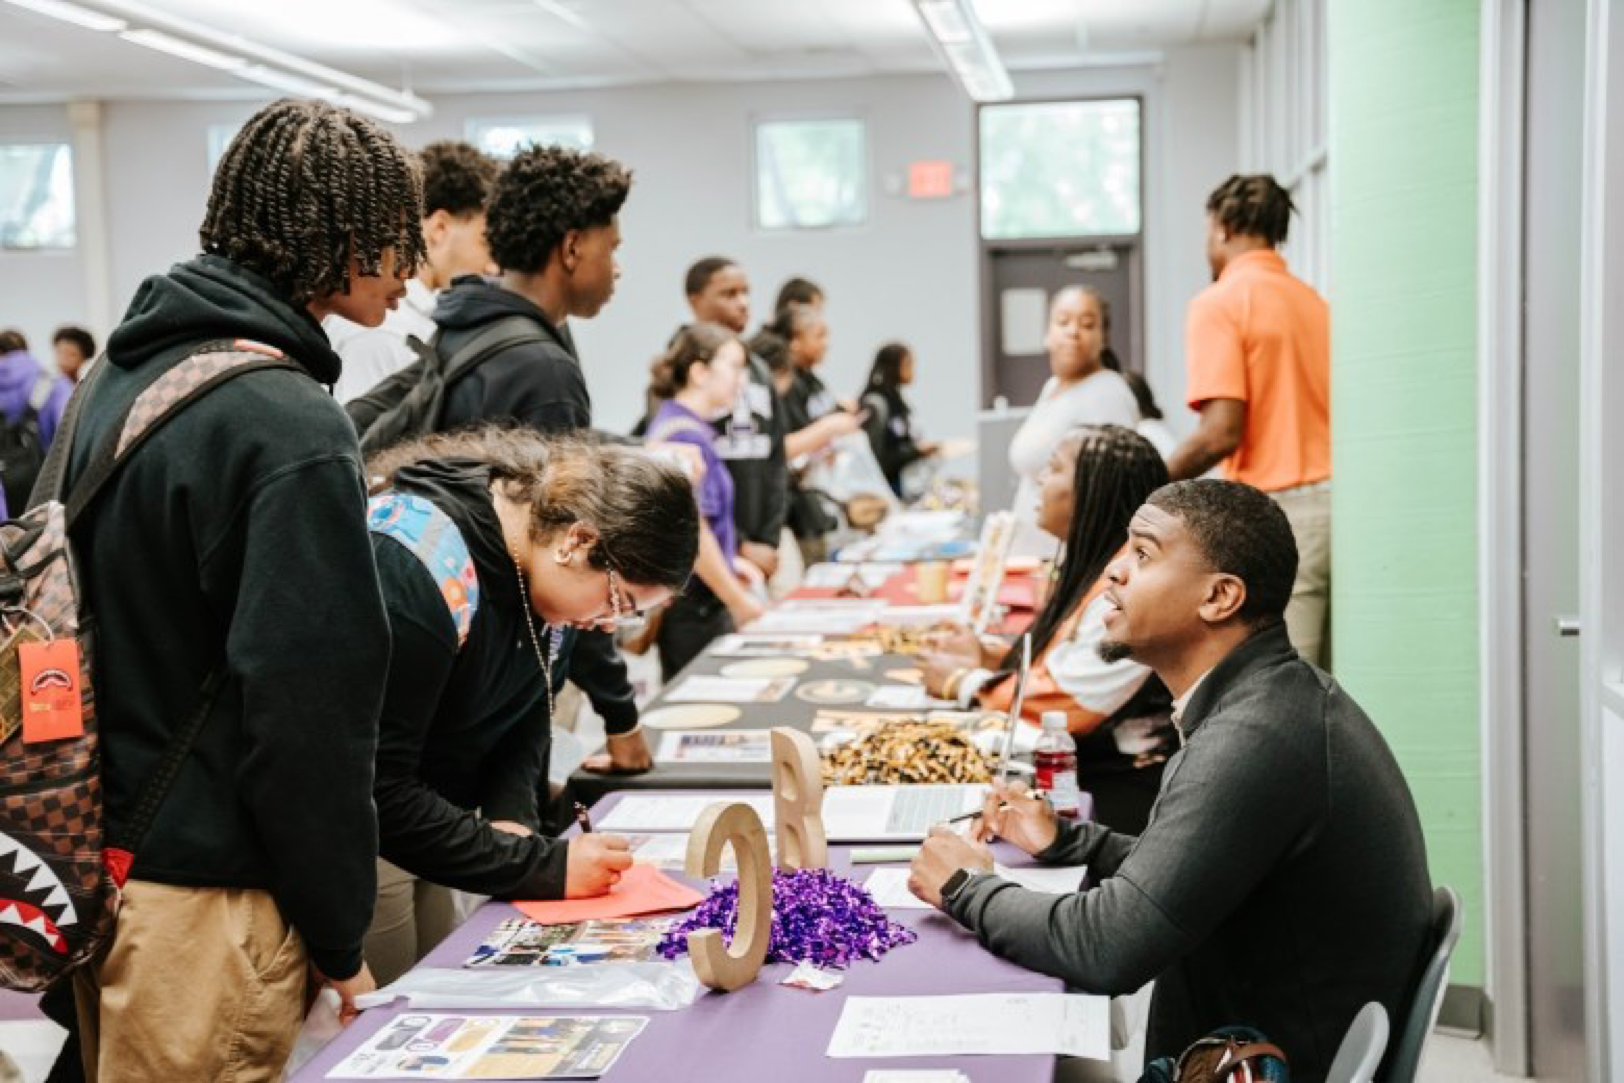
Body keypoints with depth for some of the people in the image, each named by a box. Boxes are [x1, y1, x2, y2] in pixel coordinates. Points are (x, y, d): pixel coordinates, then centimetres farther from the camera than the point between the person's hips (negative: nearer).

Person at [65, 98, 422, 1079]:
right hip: (200, 900, -9)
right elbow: (310, 708, -21)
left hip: (96, 872, 9)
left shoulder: (126, 374, 8)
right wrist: (339, 942, -12)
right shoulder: (292, 427, -20)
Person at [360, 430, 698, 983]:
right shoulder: (418, 569, -30)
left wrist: (513, 816, -12)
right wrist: (542, 866, -27)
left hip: (412, 830, 7)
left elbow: (526, 709, 6)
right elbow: (379, 792, -29)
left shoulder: (542, 562, -6)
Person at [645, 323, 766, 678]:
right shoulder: (688, 436, -16)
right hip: (693, 607, -10)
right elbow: (691, 531, -22)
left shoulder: (673, 423, 13)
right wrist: (740, 602, -14)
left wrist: (729, 563, 15)